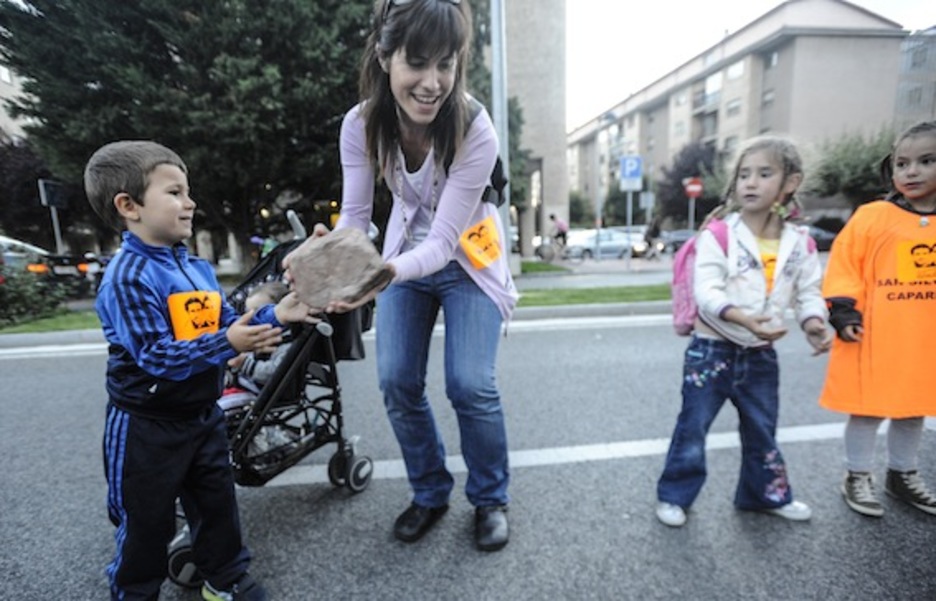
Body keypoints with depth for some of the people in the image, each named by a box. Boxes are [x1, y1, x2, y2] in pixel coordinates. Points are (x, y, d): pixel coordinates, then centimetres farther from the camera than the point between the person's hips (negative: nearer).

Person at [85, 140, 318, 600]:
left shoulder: (198, 269, 3)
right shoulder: (128, 275, -22)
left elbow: (229, 325, 5)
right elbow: (155, 355, -29)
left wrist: (273, 316, -9)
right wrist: (227, 344, -37)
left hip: (202, 415, 7)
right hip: (147, 426, -7)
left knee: (217, 503, 20)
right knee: (146, 521, 14)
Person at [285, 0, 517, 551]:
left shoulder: (475, 129, -28)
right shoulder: (362, 124, -17)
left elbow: (443, 242, -30)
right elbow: (355, 214, -15)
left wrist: (384, 272, -49)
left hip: (467, 259, -3)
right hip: (406, 254, 4)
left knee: (470, 384, -13)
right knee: (397, 382, -1)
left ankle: (490, 499, 17)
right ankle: (431, 494, 24)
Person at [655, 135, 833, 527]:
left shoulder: (799, 245, 1)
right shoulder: (717, 236, -13)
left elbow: (808, 292, 8)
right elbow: (706, 292, -21)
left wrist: (813, 322, -13)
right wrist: (742, 318, -36)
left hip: (761, 355, 4)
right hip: (712, 349, -4)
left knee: (762, 431, 21)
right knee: (692, 428, 4)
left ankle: (766, 494, 43)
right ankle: (673, 495, 22)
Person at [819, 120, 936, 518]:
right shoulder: (870, 217, -8)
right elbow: (844, 268, -8)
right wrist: (843, 313, -15)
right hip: (873, 336, -4)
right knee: (866, 409, 6)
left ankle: (902, 475, 37)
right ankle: (857, 478, 23)